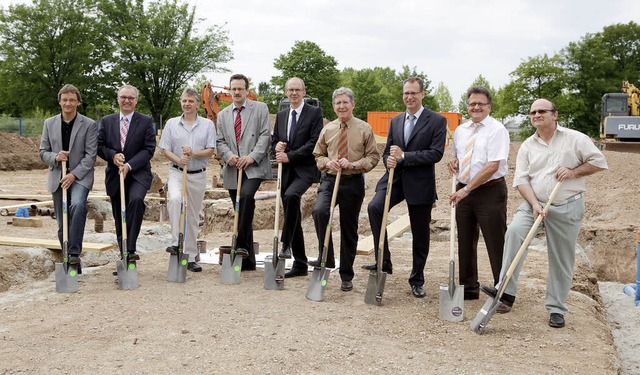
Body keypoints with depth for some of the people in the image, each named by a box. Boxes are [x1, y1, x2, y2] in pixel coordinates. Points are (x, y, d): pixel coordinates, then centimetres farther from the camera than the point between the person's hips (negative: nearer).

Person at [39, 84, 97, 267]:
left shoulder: (89, 125, -3)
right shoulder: (49, 123, 8)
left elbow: (90, 155, -7)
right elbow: (43, 152, 9)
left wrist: (74, 174, -17)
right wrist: (55, 157, -13)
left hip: (80, 176, -4)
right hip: (57, 178, 4)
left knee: (77, 206, -31)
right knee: (62, 223, 7)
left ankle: (74, 253, -27)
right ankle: (67, 259, 20)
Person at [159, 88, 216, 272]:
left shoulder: (207, 125, 5)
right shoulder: (172, 124, 6)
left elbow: (210, 151, -2)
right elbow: (165, 150, 2)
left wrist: (193, 153, -19)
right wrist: (178, 160, -17)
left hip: (198, 175, 1)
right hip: (176, 173, -1)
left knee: (193, 216, 7)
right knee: (175, 199, -33)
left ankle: (190, 257, 15)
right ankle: (176, 242, -27)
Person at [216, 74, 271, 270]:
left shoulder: (260, 108, 7)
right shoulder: (223, 115, 18)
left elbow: (265, 135, -3)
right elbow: (220, 141, 12)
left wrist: (252, 156, -15)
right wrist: (228, 155, -9)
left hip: (254, 167, -4)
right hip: (233, 169, 4)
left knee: (246, 195, -32)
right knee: (240, 211, 5)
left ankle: (242, 245, -24)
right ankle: (248, 260, 11)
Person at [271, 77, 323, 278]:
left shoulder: (314, 112, -2)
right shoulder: (281, 115, 16)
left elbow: (314, 143, -11)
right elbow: (275, 141, 21)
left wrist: (290, 156, -15)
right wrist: (277, 146, -3)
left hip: (305, 169, -6)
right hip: (286, 171, 6)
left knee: (291, 195, -35)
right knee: (293, 218, 8)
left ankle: (286, 244, -24)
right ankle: (300, 264, 15)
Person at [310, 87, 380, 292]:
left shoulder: (364, 129, 0)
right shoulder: (327, 129, 7)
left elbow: (373, 157, 0)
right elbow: (318, 155, 16)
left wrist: (353, 164, -15)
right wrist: (327, 162, -6)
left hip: (353, 182, -1)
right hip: (329, 179, 1)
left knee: (349, 228, 6)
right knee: (319, 211, -28)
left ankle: (346, 276, 19)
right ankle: (326, 258, -12)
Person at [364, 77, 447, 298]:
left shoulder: (437, 121, -3)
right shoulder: (395, 121, 14)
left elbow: (436, 153, -13)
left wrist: (404, 156, -19)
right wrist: (389, 159, -8)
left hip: (420, 183, -3)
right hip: (395, 178, 4)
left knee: (420, 234, 6)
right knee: (374, 207, -25)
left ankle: (417, 280, 23)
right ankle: (383, 261, -17)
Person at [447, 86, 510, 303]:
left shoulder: (497, 130, -10)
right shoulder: (460, 131, 12)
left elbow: (493, 166, -18)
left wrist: (466, 189, -21)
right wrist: (454, 162, 4)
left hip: (490, 192, -7)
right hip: (464, 191, 7)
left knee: (496, 244, -3)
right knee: (465, 242, 13)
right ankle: (468, 288, 25)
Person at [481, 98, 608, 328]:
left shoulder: (575, 139, 0)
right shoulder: (527, 146, 7)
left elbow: (599, 162, 1)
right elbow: (521, 180, 0)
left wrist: (573, 172, -13)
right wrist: (535, 204, -14)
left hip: (568, 207, -1)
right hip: (534, 203, 1)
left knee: (562, 260, 4)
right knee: (514, 231, -26)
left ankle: (556, 308, 19)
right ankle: (506, 291, -25)